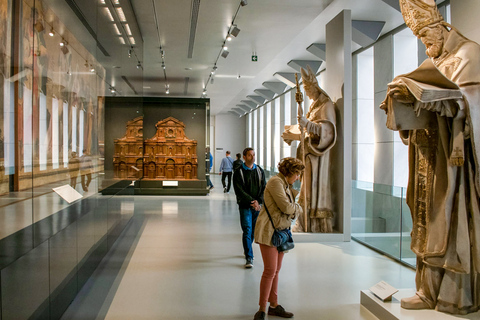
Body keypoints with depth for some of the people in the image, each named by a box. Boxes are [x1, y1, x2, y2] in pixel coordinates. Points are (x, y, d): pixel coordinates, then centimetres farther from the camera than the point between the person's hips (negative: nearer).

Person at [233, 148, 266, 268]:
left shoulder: (260, 171, 9)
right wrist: (251, 201, -19)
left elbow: (264, 188, 6)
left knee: (254, 230, 12)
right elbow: (239, 190, -11)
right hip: (245, 206, -4)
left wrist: (258, 201, -10)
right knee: (247, 230, -10)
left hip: (258, 206, 4)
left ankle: (247, 249, 36)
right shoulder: (239, 172, -4)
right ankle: (249, 258, -7)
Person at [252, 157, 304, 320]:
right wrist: (299, 209, -1)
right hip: (268, 230, -9)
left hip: (280, 231, 9)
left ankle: (274, 306, 21)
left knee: (276, 270, 13)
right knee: (270, 270, -9)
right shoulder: (275, 182, -13)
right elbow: (286, 206, -18)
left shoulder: (285, 185, 17)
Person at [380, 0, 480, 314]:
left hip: (454, 155, -7)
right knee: (429, 221, 5)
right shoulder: (434, 65, 21)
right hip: (431, 155, 7)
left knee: (453, 220, -6)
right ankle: (431, 291, 11)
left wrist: (419, 98, -29)